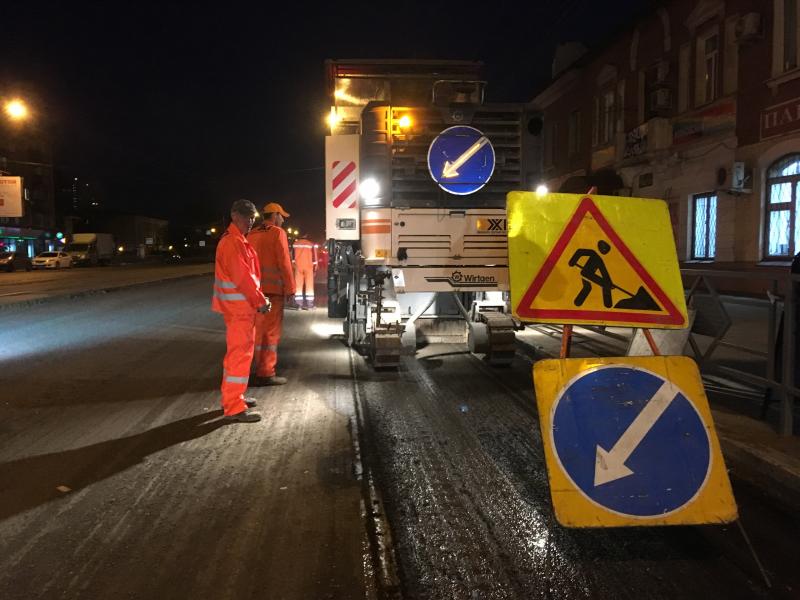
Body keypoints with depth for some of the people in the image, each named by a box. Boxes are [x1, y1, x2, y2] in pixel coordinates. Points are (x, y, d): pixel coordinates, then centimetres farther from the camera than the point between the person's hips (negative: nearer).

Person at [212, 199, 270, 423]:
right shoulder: (233, 241, -17)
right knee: (240, 354, -7)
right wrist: (260, 301, -14)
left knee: (237, 352, 18)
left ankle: (232, 398, 28)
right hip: (239, 306, -11)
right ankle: (234, 408, -3)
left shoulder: (237, 240, 16)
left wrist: (258, 298, 12)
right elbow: (242, 277, -21)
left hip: (239, 305, 11)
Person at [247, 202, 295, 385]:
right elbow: (284, 262, -13)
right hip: (273, 289, -7)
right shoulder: (277, 233, -7)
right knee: (272, 331, -3)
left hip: (256, 289, 7)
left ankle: (260, 367, 24)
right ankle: (266, 373, -3)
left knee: (259, 329, 15)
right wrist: (290, 288, -8)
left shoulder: (252, 235, 13)